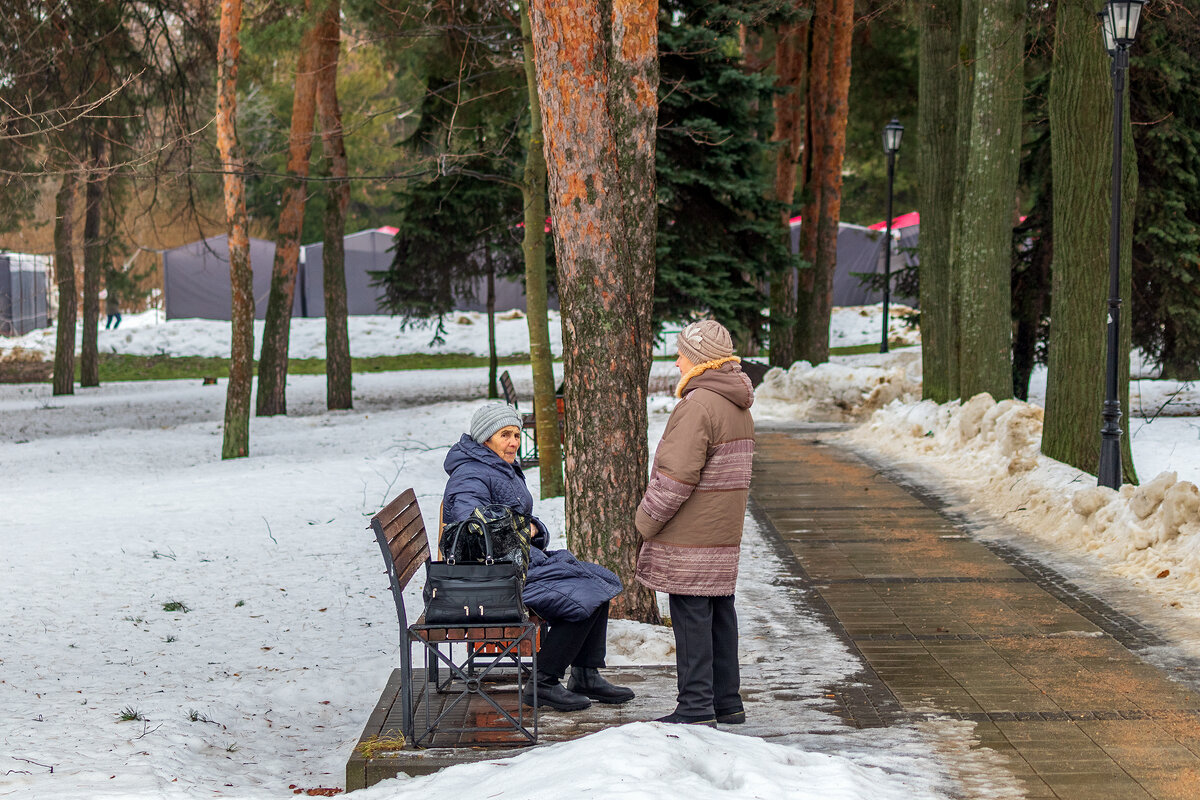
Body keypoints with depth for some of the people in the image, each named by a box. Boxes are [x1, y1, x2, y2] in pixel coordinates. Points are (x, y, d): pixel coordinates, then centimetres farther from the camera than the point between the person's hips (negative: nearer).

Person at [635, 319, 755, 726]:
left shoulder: (698, 405, -18)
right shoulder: (739, 406, 13)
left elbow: (676, 475, -21)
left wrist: (646, 520, -9)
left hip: (690, 538, -10)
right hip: (723, 535, 10)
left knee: (691, 615, -5)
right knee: (720, 612, 13)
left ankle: (696, 705, -3)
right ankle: (726, 701, 20)